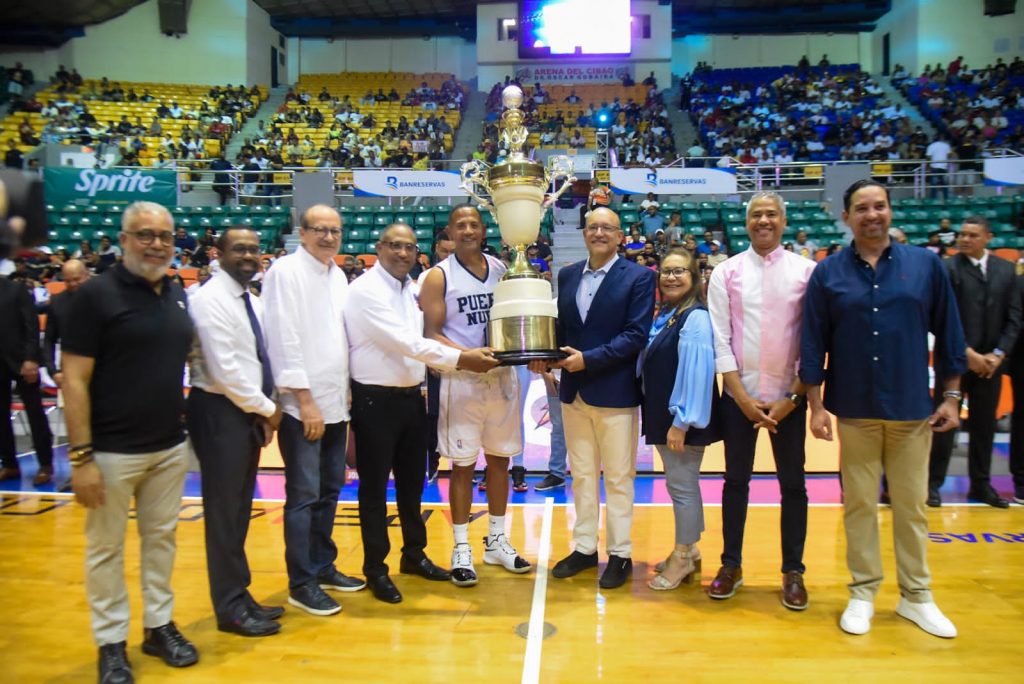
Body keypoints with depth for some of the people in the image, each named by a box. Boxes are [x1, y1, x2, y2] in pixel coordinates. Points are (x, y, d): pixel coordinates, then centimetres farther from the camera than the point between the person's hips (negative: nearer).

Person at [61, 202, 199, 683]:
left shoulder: (177, 295, 6)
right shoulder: (96, 294, -10)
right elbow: (74, 380, -12)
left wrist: (183, 420, 9)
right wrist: (81, 457, -15)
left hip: (170, 447, 5)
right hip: (112, 452, -5)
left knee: (161, 538, 16)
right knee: (106, 548, 10)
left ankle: (159, 625, 32)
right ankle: (111, 643, 25)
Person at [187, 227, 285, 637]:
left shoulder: (252, 301, 13)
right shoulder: (211, 300, -14)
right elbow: (225, 371, -20)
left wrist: (265, 411, 2)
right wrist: (267, 409, -12)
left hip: (248, 412, 9)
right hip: (220, 413, -9)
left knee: (239, 510, 16)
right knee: (224, 511, 1)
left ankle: (239, 597, 28)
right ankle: (231, 608, 14)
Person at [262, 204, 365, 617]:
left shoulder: (338, 275, 14)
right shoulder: (286, 272, -9)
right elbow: (284, 339, -14)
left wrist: (345, 390, 11)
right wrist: (305, 400, -16)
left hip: (335, 401, 7)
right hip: (302, 405, -7)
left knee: (330, 489, 14)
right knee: (304, 495, -1)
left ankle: (323, 566, 28)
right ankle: (301, 584, 10)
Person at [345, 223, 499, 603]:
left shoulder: (410, 289, 11)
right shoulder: (366, 289, -14)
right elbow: (404, 342, -22)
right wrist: (460, 358, -23)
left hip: (410, 396, 7)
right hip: (375, 400, -7)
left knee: (412, 482, 18)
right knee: (374, 487, 6)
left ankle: (414, 554, 35)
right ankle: (375, 569, 20)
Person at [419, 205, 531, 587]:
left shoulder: (502, 269, 7)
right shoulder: (439, 276, -5)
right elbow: (432, 335, -9)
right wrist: (466, 355, -24)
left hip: (502, 376, 5)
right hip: (462, 380, -4)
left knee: (500, 458, 12)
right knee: (462, 464, 3)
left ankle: (496, 541, 27)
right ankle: (461, 548, 16)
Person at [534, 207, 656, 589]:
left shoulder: (638, 277, -6)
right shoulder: (567, 276, 10)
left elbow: (636, 335, -14)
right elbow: (561, 327, 12)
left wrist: (589, 359, -20)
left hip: (615, 392, -5)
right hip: (574, 392, 5)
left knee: (618, 479, 7)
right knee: (582, 476, 14)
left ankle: (620, 554, 20)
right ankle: (585, 548, 27)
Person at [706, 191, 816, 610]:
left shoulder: (806, 271, -1)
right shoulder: (726, 272, 0)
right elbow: (720, 338, -3)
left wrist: (793, 397, -7)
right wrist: (742, 395, -8)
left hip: (789, 397, 0)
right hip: (740, 395, 1)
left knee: (793, 484, 8)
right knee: (736, 481, 10)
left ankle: (793, 572, 21)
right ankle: (731, 565, 22)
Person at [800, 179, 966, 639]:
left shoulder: (926, 265, 2)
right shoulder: (828, 273, 0)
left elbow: (948, 334, 6)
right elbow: (813, 343, 0)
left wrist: (951, 396, 3)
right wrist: (816, 405, -3)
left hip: (912, 409, 1)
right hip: (855, 409, 0)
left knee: (911, 505, 9)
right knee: (860, 504, 9)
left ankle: (916, 597, 25)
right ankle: (863, 593, 22)